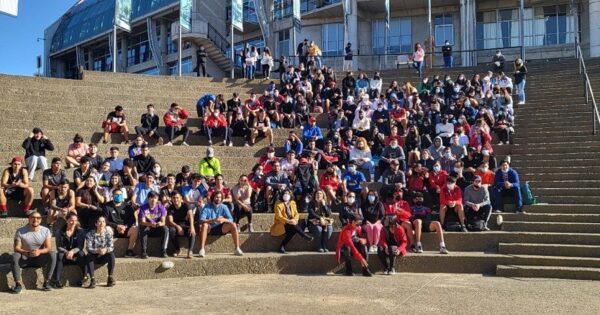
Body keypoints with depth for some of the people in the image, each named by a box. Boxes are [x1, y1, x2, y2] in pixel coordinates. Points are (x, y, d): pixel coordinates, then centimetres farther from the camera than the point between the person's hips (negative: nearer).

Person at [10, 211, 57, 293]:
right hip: (25, 259, 0)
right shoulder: (20, 231, -6)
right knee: (14, 256, -32)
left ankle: (46, 282, -22)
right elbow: (16, 248, -13)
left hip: (40, 259, 1)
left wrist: (39, 251, -33)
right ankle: (18, 284, -26)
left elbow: (49, 248, -9)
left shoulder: (46, 231, -3)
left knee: (52, 254, -28)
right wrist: (27, 253, -33)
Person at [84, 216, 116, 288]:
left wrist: (106, 249, -35)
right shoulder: (90, 234, -10)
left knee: (111, 254, -29)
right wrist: (97, 250, -39)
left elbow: (111, 246, -11)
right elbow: (88, 248, -18)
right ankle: (92, 279, -30)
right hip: (94, 257, -1)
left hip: (104, 257, 1)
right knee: (88, 256, -32)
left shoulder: (108, 233, -5)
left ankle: (110, 278, -20)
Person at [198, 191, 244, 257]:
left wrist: (224, 219, -32)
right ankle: (202, 250, -39)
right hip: (210, 229, -2)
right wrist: (212, 220, -38)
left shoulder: (224, 207, -1)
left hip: (221, 229, 2)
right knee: (204, 225, -35)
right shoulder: (207, 207, -9)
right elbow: (201, 220, -22)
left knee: (233, 225, -22)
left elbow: (231, 220, -9)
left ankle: (237, 249, -20)